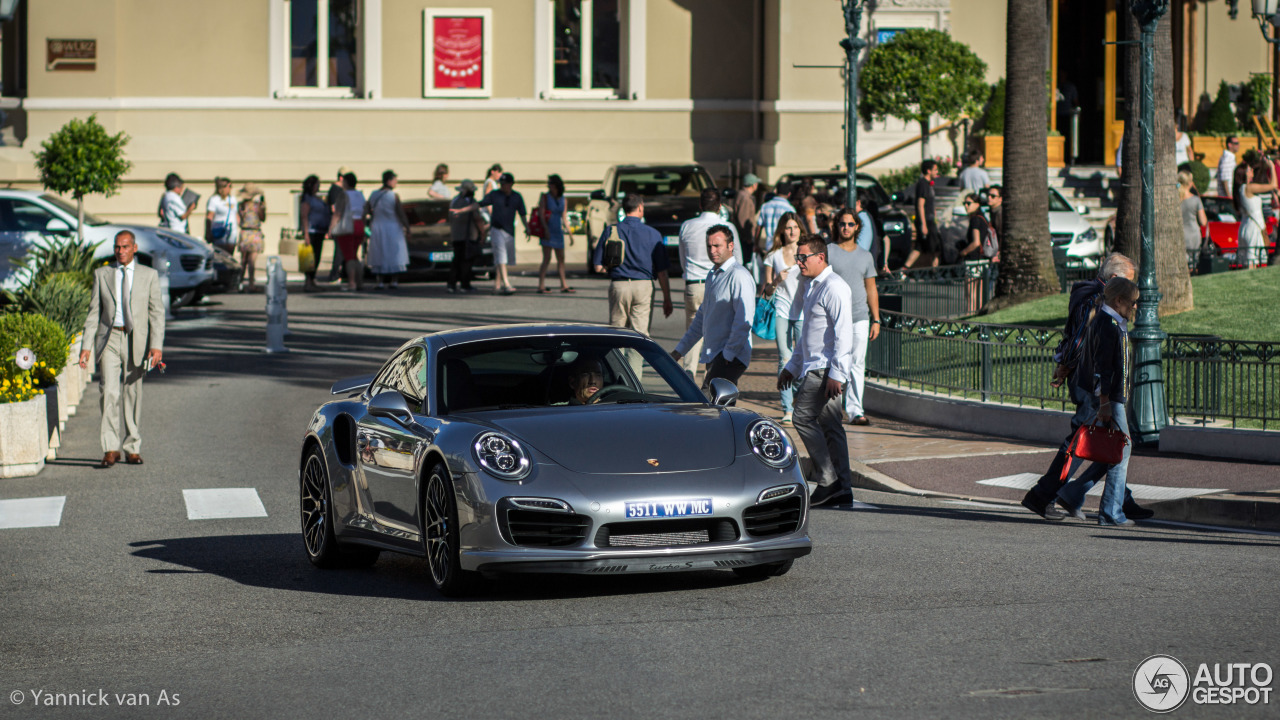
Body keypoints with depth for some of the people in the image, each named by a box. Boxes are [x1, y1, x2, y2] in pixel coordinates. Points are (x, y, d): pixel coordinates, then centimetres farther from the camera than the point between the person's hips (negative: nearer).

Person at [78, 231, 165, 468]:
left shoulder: (149, 275, 6)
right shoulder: (102, 274, 8)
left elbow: (157, 312, 2)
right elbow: (94, 312, 8)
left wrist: (156, 346, -9)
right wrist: (86, 346, 0)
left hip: (136, 341, 0)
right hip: (109, 338, 0)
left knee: (133, 394, 5)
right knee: (109, 392, -13)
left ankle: (132, 449, 16)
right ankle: (110, 449, -11)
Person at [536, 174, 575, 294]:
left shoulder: (562, 199, 11)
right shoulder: (545, 197, -2)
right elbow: (541, 215, -10)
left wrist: (570, 233, 16)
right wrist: (546, 230, -22)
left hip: (558, 232, 6)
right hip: (547, 231, -6)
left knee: (561, 258, 10)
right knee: (547, 258, -11)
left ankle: (564, 285, 18)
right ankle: (541, 286, -12)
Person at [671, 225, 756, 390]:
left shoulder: (738, 276, -11)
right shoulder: (712, 275, 20)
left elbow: (744, 320, -18)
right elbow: (701, 316, 29)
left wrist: (728, 354, -20)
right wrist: (680, 350, 26)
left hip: (731, 357, -9)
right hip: (713, 356, 9)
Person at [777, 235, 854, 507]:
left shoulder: (834, 287, -13)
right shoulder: (810, 287, 19)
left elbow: (843, 332, -19)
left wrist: (836, 373, -23)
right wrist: (792, 367, 28)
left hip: (826, 369, -10)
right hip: (813, 368, 10)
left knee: (804, 416, -14)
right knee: (830, 425, 7)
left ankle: (828, 480, -11)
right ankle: (842, 489, 7)